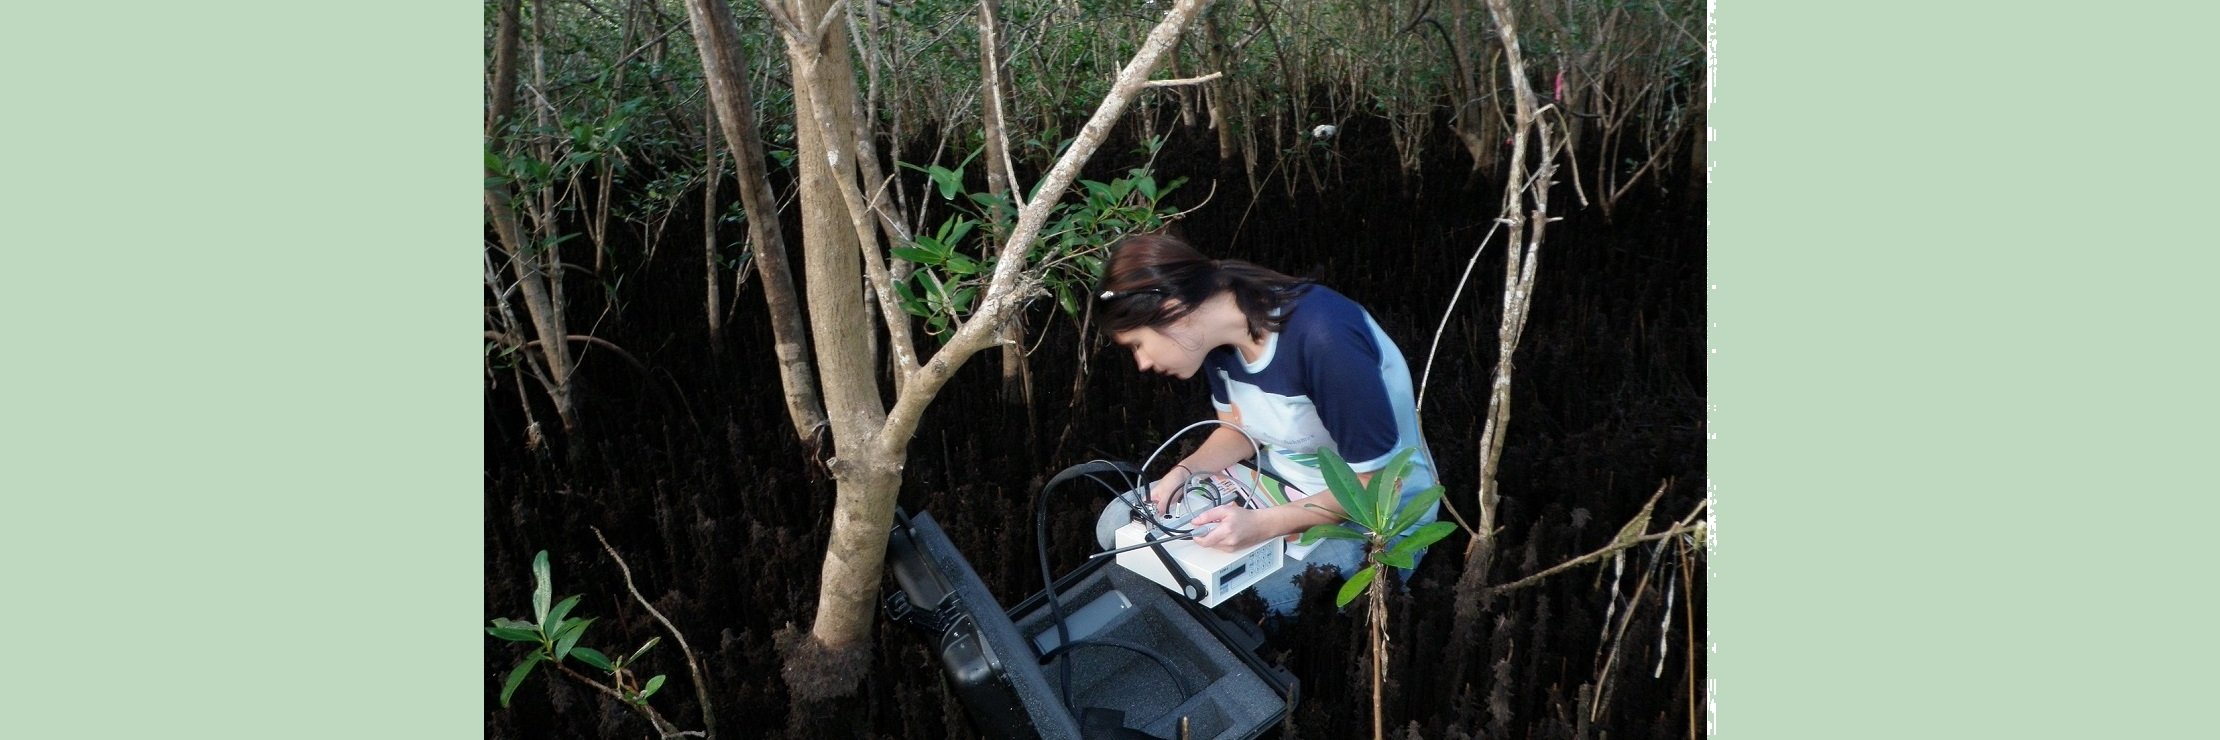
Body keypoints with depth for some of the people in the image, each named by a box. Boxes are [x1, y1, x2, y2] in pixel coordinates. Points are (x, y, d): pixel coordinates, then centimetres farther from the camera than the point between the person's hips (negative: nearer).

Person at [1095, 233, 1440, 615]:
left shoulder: (1324, 338, -33)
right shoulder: (1219, 327, -8)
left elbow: (1378, 483, -26)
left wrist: (1264, 525, -33)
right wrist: (1183, 471, -10)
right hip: (1283, 482, 8)